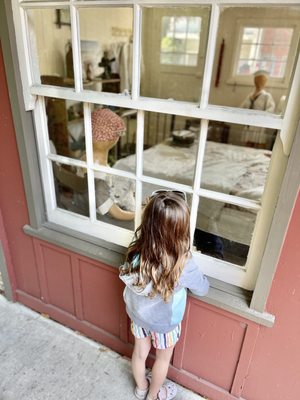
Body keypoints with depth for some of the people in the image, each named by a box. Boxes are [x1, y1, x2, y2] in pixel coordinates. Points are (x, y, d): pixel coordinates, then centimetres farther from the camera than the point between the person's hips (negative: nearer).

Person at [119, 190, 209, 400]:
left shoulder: (137, 250, -27)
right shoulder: (184, 264, -37)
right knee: (163, 359, 28)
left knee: (140, 352, 30)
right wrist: (200, 276, 4)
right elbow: (203, 289, -17)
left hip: (138, 314, 4)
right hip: (164, 322, -3)